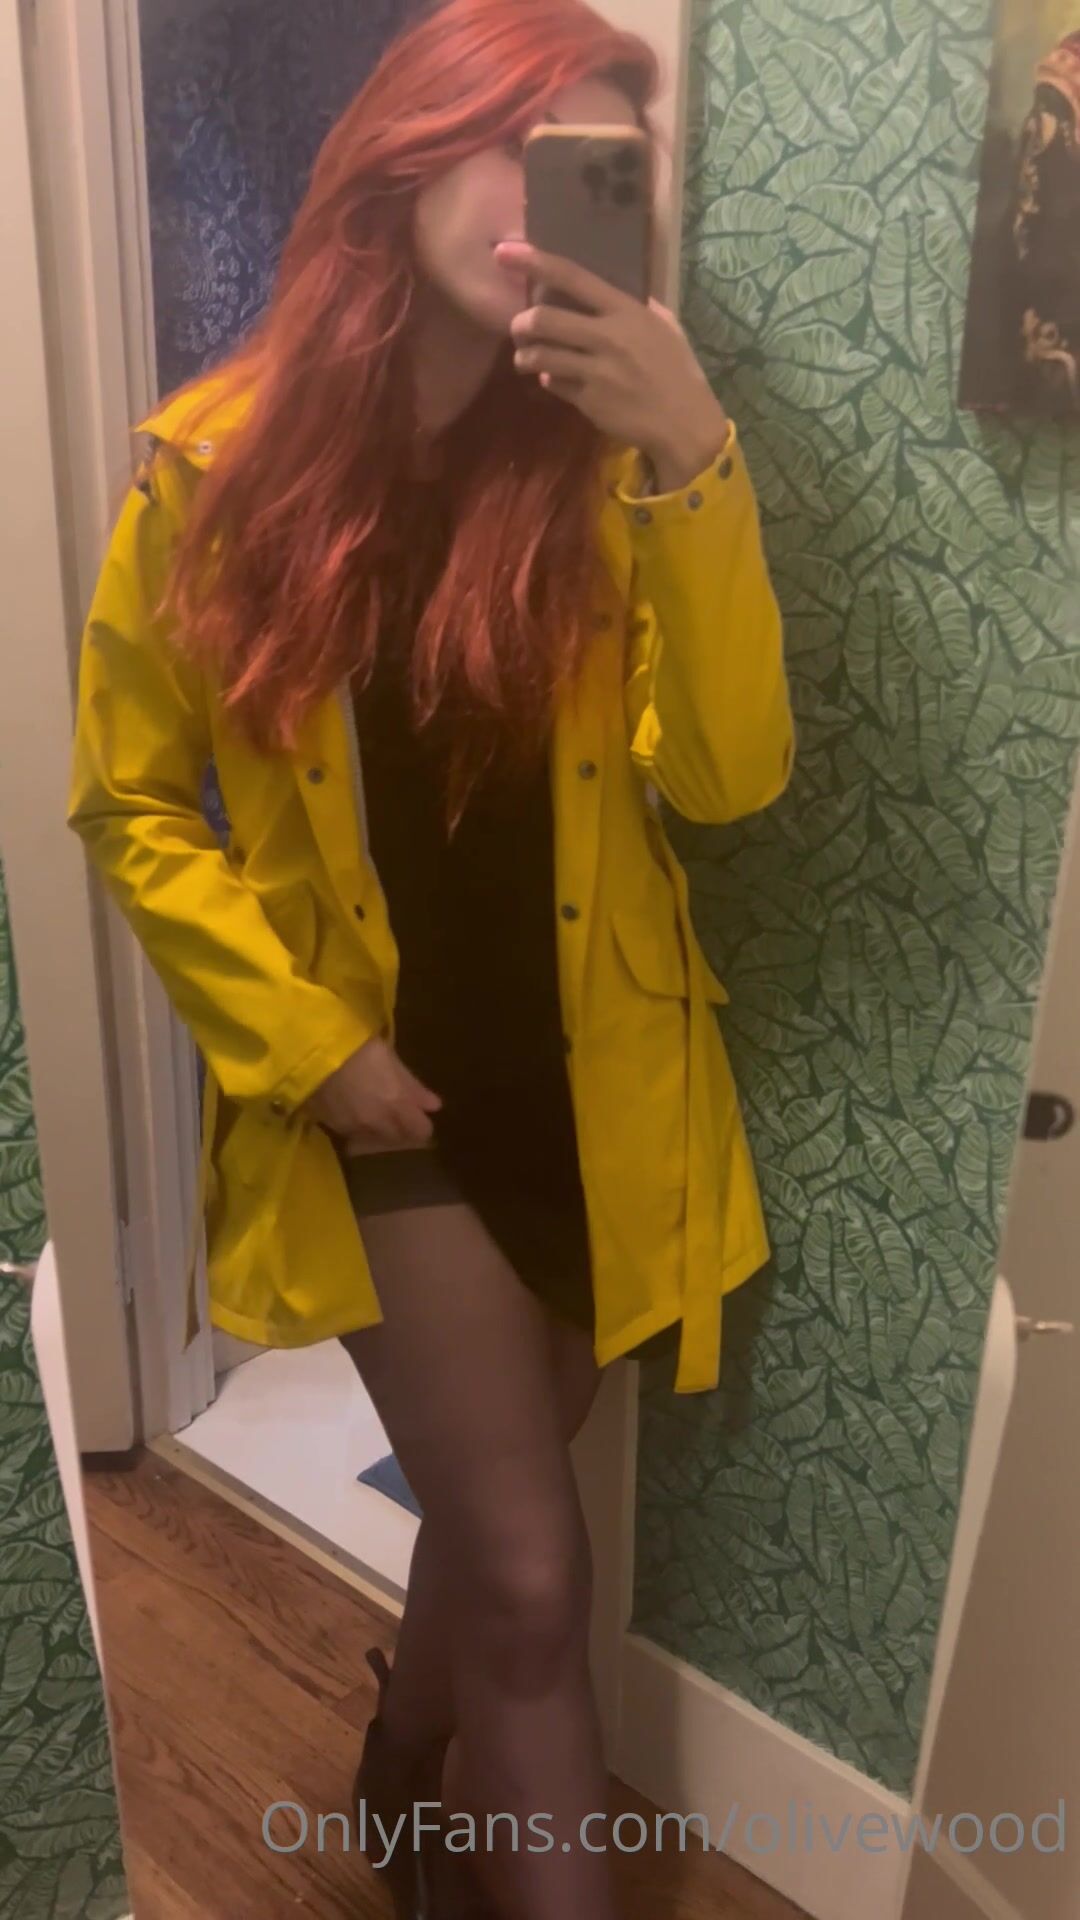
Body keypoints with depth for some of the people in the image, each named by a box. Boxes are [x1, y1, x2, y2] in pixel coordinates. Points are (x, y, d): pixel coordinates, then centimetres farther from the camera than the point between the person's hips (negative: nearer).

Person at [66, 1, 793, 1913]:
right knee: (532, 1588, 0)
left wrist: (693, 460, -26)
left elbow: (728, 773, -15)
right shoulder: (220, 467, -9)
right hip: (378, 1105, -3)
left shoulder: (610, 456, -4)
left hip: (595, 1090, 3)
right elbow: (128, 805, -3)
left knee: (487, 1527, 23)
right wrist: (299, 1040, -11)